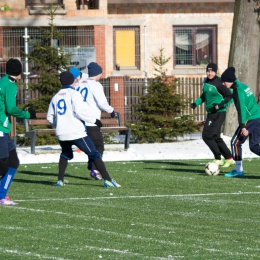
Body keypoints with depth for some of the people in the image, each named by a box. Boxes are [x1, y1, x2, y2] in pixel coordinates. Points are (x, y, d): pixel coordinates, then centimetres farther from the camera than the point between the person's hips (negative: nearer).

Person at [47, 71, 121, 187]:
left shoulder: (56, 97, 14)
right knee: (94, 155, -5)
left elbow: (50, 117, 17)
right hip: (76, 133, -6)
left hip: (61, 134, 6)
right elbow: (80, 111, -16)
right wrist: (94, 120, -4)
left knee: (65, 154, 30)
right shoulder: (74, 94, -4)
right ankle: (107, 180, -16)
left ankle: (60, 180, 22)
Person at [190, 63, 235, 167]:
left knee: (207, 135, -13)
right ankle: (229, 159, 21)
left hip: (219, 113, -9)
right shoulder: (206, 81, 8)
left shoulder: (218, 83, -16)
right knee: (215, 137, 13)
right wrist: (196, 103, 11)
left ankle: (218, 159, -4)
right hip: (211, 113, 9)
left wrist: (221, 105, -25)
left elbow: (230, 96, -13)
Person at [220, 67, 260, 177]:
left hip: (250, 118, -9)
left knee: (235, 142, 1)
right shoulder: (243, 86, 17)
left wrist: (243, 126, -22)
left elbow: (241, 108, -19)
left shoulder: (238, 90, -12)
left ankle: (238, 169, 4)